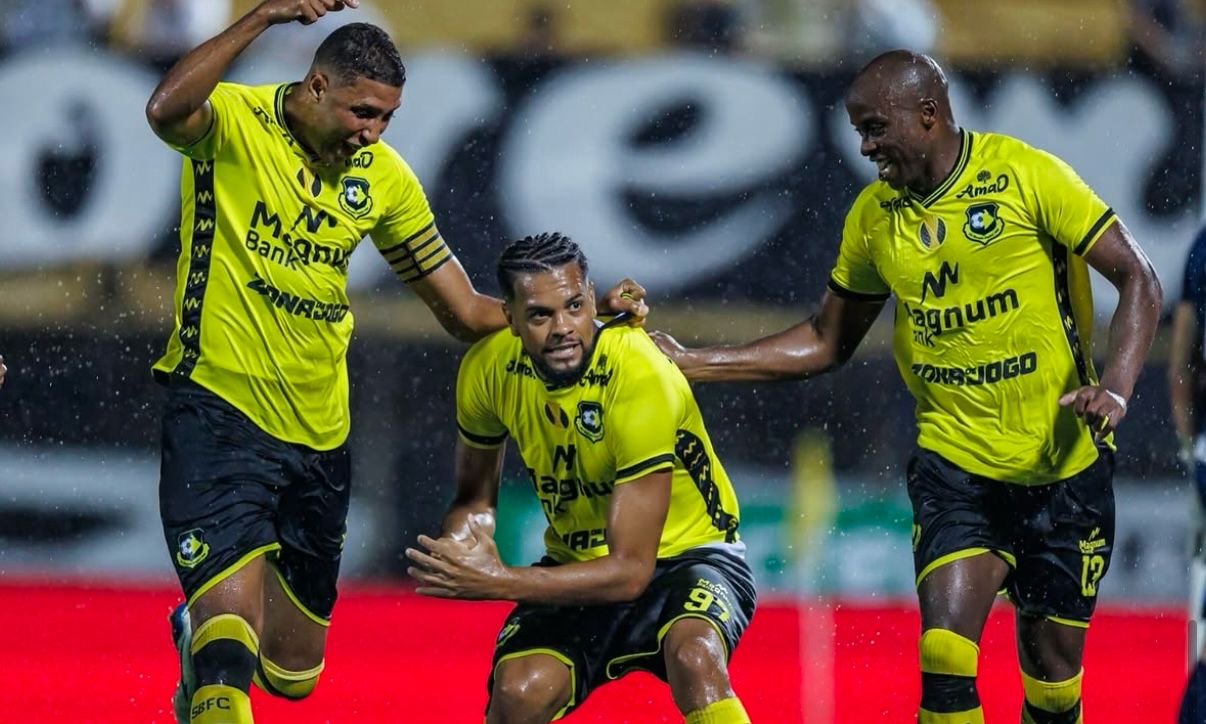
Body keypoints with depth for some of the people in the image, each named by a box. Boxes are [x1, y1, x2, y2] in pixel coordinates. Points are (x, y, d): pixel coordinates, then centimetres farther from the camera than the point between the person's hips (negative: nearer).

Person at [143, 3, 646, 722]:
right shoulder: (232, 124, -9)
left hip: (318, 434, 6)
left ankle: (201, 634, 44)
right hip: (220, 409, -6)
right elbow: (166, 111, -35)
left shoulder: (383, 176, 6)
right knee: (234, 619, -26)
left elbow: (468, 312, 12)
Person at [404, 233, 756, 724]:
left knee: (694, 657, -37)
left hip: (687, 555, -4)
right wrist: (463, 544, -16)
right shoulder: (490, 367, -11)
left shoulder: (642, 380, -28)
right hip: (577, 564, 4)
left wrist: (496, 582, -32)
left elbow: (630, 570, -28)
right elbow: (476, 495, 8)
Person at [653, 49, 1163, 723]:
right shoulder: (875, 213, 3)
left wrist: (1116, 387, -25)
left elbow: (1138, 280, -9)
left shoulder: (1025, 174, -11)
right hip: (956, 460, 2)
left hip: (1064, 466, -2)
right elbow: (827, 341, 15)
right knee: (944, 658, -17)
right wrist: (693, 361, 8)